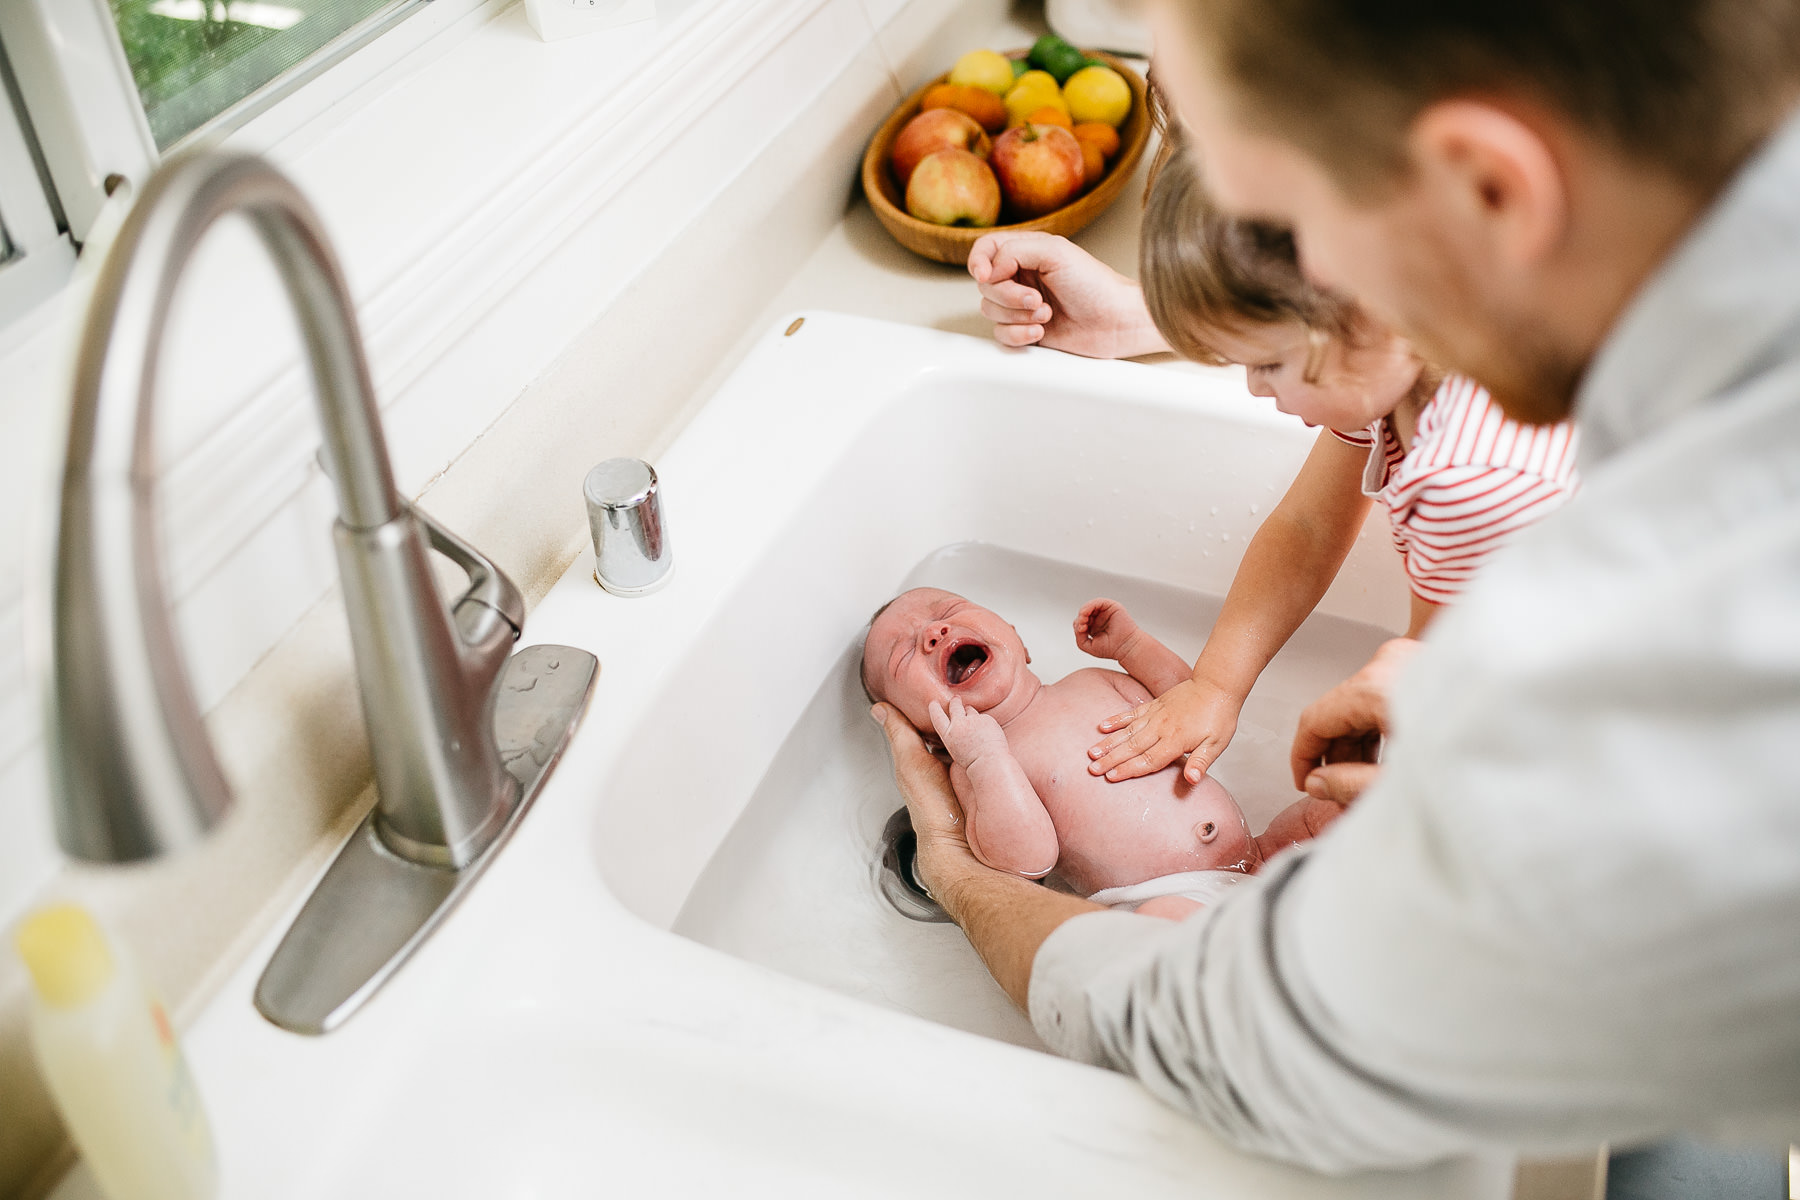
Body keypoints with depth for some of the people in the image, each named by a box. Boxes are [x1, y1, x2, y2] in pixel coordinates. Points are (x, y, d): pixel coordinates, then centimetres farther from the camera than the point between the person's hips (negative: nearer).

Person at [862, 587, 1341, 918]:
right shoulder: (974, 768, 1)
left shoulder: (1094, 683, 19)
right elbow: (1027, 859, -14)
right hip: (1166, 896, -7)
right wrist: (989, 758, -20)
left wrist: (1132, 644, 17)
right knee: (1165, 919, -38)